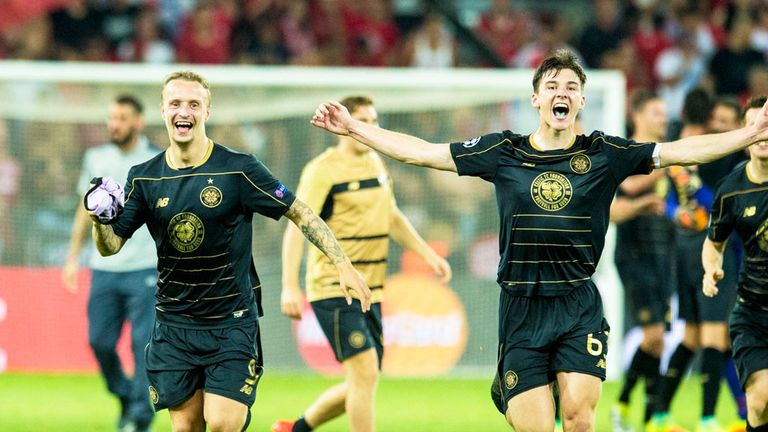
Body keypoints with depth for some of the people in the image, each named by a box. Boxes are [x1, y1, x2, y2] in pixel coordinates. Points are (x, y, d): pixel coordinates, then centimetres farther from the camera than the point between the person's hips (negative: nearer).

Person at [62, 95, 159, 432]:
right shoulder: (96, 159, 10)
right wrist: (73, 256, 16)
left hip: (145, 269, -4)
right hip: (104, 269, 4)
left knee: (144, 342, -11)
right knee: (99, 341, 0)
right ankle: (126, 397, 24)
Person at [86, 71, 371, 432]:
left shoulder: (238, 169, -9)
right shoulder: (144, 178, 1)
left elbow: (300, 214, -3)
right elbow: (110, 246, 4)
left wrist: (343, 265, -10)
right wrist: (101, 219, -18)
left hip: (231, 321, -3)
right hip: (174, 323, 3)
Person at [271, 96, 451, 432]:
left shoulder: (376, 163, 13)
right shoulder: (323, 170, -11)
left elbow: (391, 217, 26)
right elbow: (296, 227, -16)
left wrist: (428, 253, 18)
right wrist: (290, 287, -26)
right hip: (334, 290, -8)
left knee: (361, 386, 10)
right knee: (365, 373, -16)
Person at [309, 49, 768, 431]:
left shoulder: (604, 154, 3)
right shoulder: (503, 153, 4)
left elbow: (680, 151, 1)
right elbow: (421, 152, 8)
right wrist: (353, 127, 5)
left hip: (579, 306, 0)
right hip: (522, 308, 0)